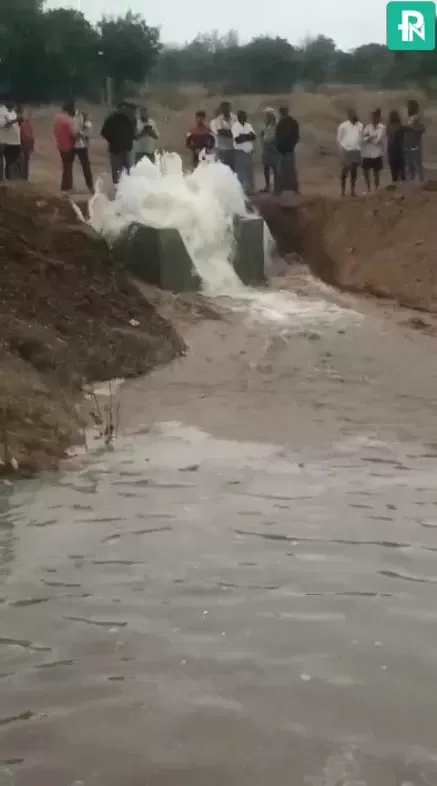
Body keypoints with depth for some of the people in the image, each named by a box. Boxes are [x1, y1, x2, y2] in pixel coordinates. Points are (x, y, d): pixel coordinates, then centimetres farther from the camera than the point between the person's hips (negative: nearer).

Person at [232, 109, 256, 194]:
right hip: (240, 152, -6)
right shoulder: (235, 126, -5)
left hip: (249, 151, 6)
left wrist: (244, 136, -14)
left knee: (249, 171, 7)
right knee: (240, 172, -5)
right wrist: (248, 136, -9)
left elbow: (254, 136, 0)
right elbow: (237, 139, -17)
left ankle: (250, 188, 13)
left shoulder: (248, 125, 12)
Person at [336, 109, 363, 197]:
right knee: (345, 170, -3)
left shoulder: (360, 125, 6)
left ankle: (352, 190, 14)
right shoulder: (343, 125, -5)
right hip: (346, 151, -4)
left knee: (354, 171, 7)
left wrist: (359, 148, 7)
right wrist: (342, 150, -5)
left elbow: (361, 138, 12)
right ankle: (343, 190, 5)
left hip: (356, 151, 4)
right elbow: (339, 139, -3)